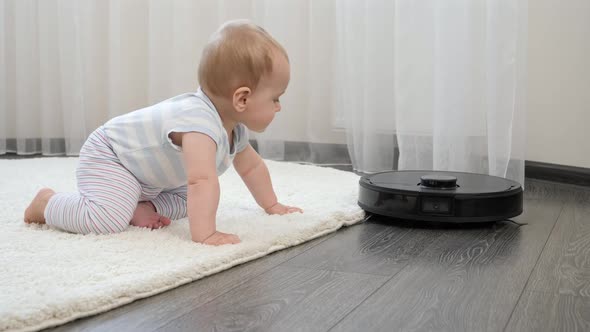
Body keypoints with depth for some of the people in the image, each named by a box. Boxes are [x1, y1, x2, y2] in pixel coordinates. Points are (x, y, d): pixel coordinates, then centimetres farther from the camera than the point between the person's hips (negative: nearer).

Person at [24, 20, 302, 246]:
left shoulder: (235, 129, -5)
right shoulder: (200, 122, -38)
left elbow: (251, 166, 12)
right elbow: (202, 180, -49)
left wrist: (272, 206, 14)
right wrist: (204, 235, -51)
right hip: (107, 157, -9)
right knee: (106, 220, -28)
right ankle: (48, 203, -4)